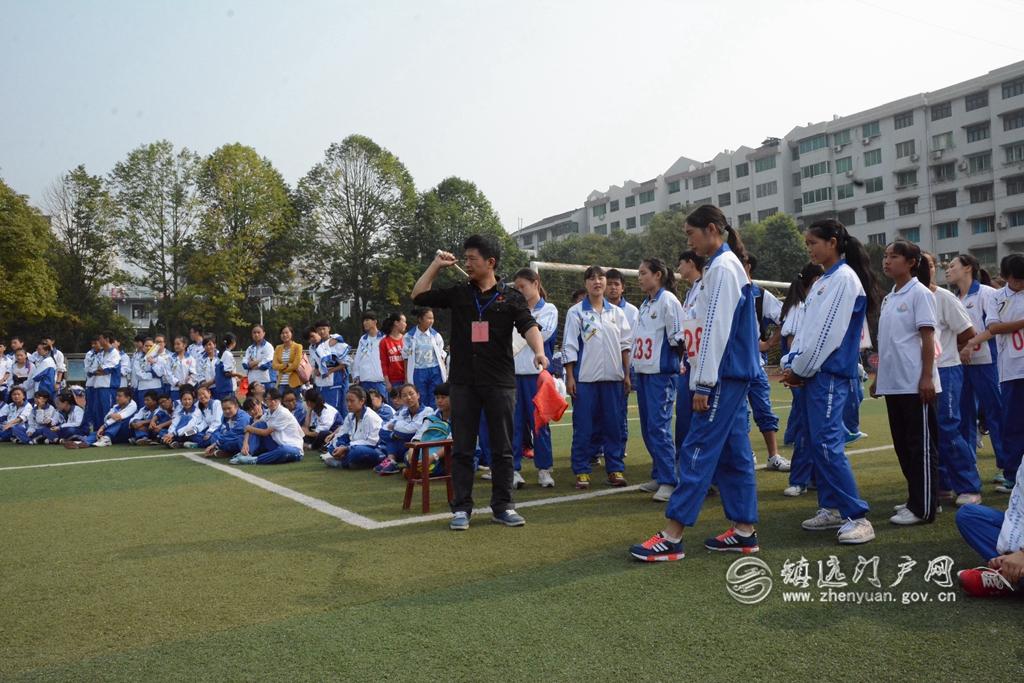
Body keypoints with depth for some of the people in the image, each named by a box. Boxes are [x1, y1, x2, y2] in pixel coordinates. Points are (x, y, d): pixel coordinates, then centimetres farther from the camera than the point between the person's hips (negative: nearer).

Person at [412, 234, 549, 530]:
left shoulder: (510, 296, 3)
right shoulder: (457, 294, 10)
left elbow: (529, 326, -9)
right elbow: (419, 296, 11)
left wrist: (538, 351, -28)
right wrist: (436, 265, 6)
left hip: (500, 382, -1)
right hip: (463, 382, 2)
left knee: (502, 448, 6)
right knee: (462, 448, 5)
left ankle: (502, 506, 17)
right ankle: (461, 507, 14)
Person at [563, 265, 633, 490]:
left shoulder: (617, 312, 11)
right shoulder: (576, 312, 1)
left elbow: (625, 344, 12)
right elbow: (569, 346, -1)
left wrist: (627, 374, 8)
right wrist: (569, 377, -6)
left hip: (613, 377, 3)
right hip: (585, 378, -3)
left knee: (613, 425, 6)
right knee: (583, 426, 1)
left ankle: (615, 469, 15)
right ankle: (582, 471, 9)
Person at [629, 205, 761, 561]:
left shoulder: (722, 267, -13)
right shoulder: (728, 265, 17)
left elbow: (717, 329, -19)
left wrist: (704, 383, -18)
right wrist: (702, 377, 18)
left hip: (724, 375, -10)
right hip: (732, 374, 10)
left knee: (698, 450, -9)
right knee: (732, 452, 11)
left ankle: (671, 536, -7)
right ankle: (744, 531, 18)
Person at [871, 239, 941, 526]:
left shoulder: (919, 293, -6)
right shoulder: (888, 298, 15)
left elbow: (928, 337, -11)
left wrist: (927, 377, -17)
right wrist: (878, 377, 16)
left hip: (915, 383, -8)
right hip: (893, 382, 8)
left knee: (921, 445, -1)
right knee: (903, 444, 12)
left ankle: (924, 507, 4)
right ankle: (915, 499, 22)